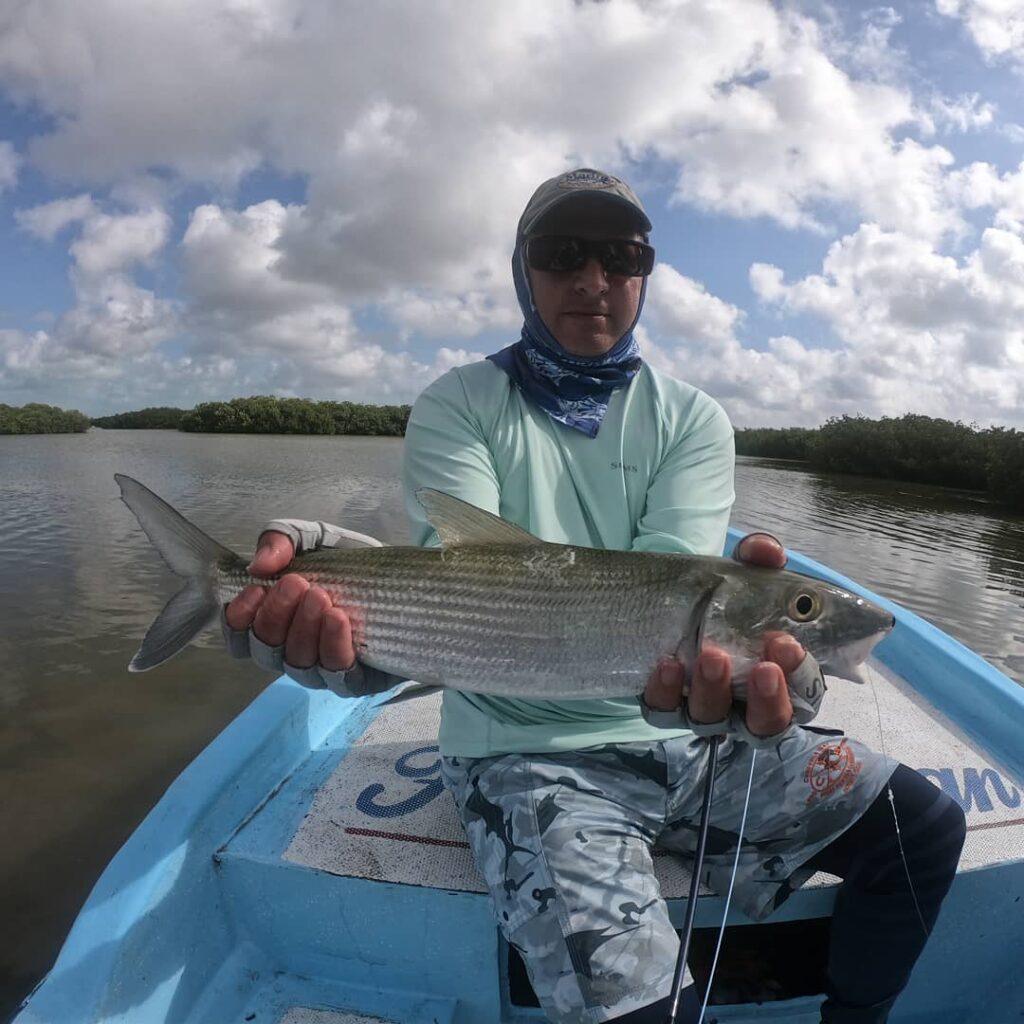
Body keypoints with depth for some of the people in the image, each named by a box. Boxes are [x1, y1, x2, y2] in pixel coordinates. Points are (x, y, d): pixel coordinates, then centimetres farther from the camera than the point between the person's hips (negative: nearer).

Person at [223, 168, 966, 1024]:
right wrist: (349, 618, -43)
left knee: (926, 824, 1)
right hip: (527, 749, -3)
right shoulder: (460, 406, -5)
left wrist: (716, 645, -40)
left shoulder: (693, 419, 1)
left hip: (681, 726, 4)